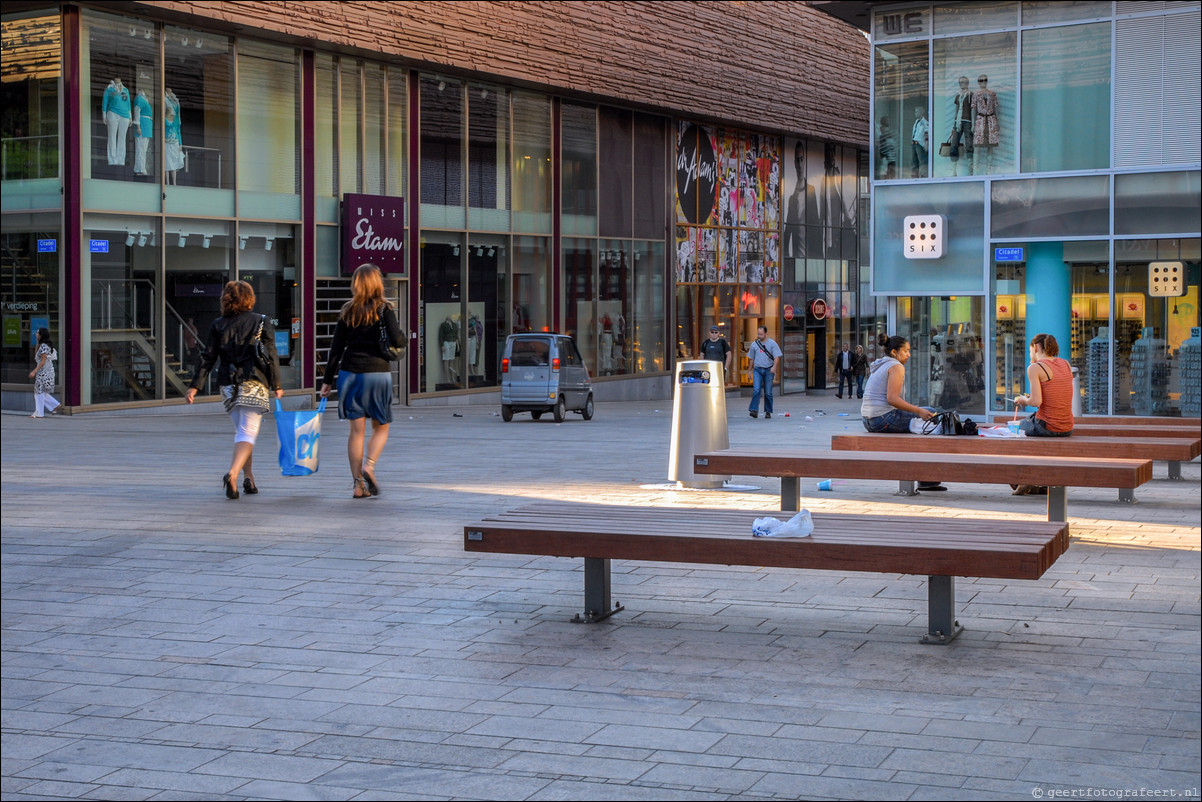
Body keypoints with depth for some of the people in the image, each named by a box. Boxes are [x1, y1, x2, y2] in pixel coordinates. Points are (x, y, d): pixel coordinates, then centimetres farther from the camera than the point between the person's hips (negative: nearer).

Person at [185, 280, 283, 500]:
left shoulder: (218, 325, 5)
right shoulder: (262, 322, -1)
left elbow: (208, 358, 2)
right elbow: (271, 356, -1)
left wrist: (195, 386, 4)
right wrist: (277, 386, 7)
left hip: (228, 384, 3)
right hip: (253, 383, -3)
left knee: (241, 430, 19)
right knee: (248, 432, -7)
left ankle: (248, 478, 20)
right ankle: (233, 474, -28)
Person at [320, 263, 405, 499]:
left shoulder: (348, 311, 5)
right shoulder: (383, 309, -4)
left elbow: (336, 348, 5)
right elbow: (397, 339, -15)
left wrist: (327, 380, 10)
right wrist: (402, 336, 10)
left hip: (350, 372, 3)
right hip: (377, 372, -3)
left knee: (357, 429, 6)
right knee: (381, 427, 12)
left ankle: (357, 484, 4)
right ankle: (369, 465, -11)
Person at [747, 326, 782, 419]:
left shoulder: (772, 343, 0)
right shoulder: (754, 344, 10)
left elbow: (777, 357, -6)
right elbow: (752, 359, 18)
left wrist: (774, 367, -22)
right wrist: (750, 370, 18)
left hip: (768, 370, -1)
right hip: (757, 369, 1)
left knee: (768, 392, 2)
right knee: (756, 390, -14)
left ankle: (768, 411, 11)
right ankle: (754, 410, -18)